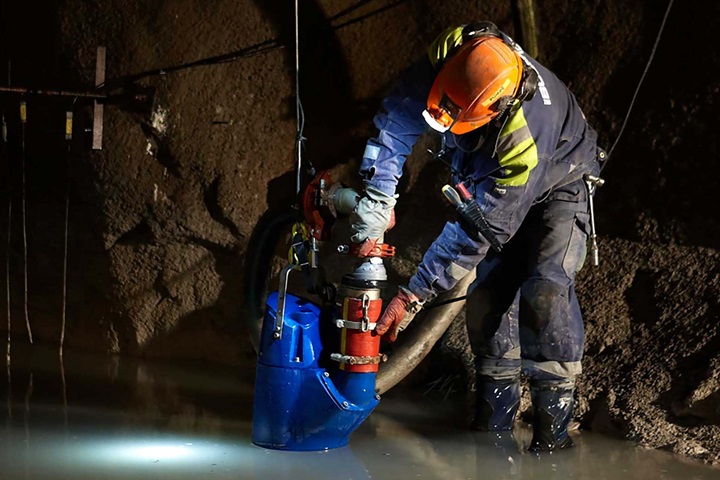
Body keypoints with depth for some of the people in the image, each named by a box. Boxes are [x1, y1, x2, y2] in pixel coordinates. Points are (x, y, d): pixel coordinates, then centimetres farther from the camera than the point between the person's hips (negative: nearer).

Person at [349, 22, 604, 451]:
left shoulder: (525, 135, -44)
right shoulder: (449, 55, -33)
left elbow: (477, 231, -38)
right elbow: (396, 121, -21)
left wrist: (411, 298, -34)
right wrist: (378, 202, -28)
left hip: (557, 186, -5)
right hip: (488, 180, 6)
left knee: (545, 289, -23)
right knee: (494, 283, -6)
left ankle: (553, 431, -15)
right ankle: (494, 422, 2)